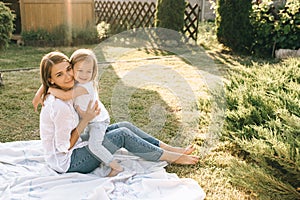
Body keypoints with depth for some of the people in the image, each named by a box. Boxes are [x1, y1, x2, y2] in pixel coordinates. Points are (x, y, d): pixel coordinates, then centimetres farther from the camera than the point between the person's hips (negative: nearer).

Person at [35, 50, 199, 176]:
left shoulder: (59, 93, -1)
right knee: (123, 135, -10)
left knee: (125, 125, 4)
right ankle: (170, 157, 6)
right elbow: (64, 146, -23)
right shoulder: (60, 106, -31)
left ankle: (171, 149, 13)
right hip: (66, 162, -9)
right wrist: (86, 119, -20)